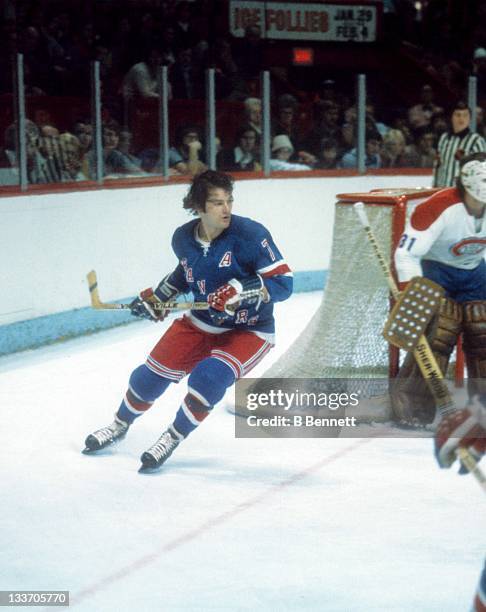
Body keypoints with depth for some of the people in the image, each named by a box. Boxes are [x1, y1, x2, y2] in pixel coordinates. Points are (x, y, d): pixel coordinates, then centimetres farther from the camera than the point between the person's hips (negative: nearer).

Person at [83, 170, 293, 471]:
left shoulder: (249, 234, -24)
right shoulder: (184, 238, -6)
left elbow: (283, 283, -25)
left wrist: (240, 290, -37)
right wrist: (157, 297, 11)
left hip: (249, 331, -5)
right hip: (201, 323, 5)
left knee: (209, 378, -28)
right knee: (152, 374, 5)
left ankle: (173, 438, -4)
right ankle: (120, 425, 35)